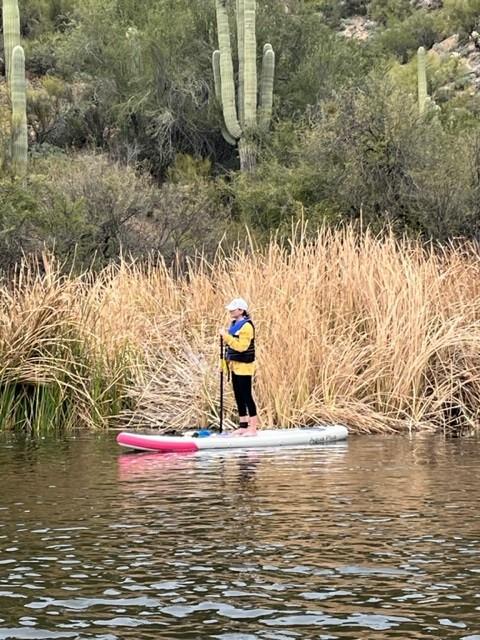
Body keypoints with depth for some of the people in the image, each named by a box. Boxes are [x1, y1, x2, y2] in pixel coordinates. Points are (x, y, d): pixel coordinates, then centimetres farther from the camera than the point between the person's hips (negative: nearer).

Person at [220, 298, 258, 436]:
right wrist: (228, 360, 17)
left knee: (246, 396, -7)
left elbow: (242, 346, -26)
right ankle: (243, 426, 18)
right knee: (239, 396, 12)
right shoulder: (235, 324, 13)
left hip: (244, 366, -10)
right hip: (235, 366, 10)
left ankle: (253, 428, -3)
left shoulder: (246, 326, -16)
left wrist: (227, 337, -24)